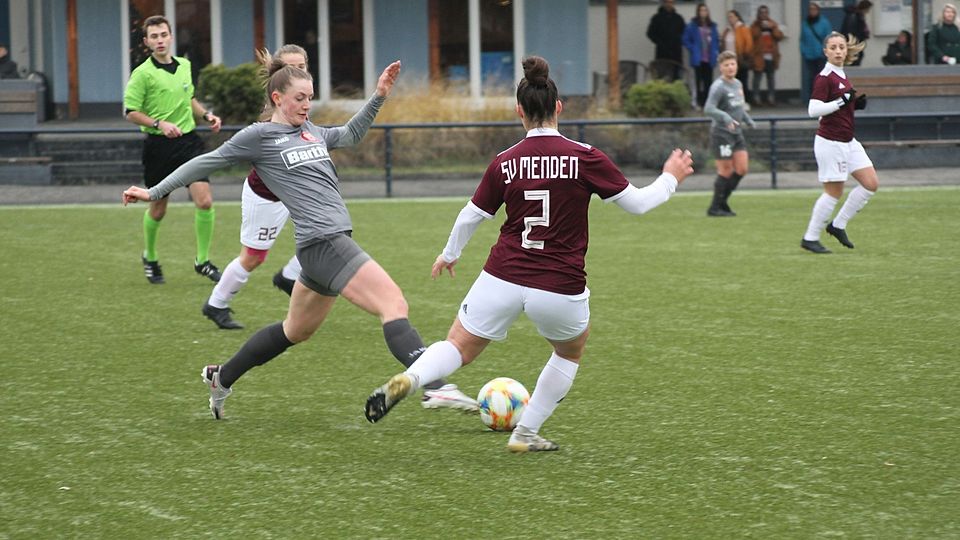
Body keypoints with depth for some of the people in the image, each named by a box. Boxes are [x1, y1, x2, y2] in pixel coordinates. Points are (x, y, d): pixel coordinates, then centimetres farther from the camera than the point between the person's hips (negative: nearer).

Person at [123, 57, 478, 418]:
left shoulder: (310, 131, 18)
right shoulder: (259, 136, -2)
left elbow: (350, 135, 37)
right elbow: (207, 163, 5)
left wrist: (378, 96, 25)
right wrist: (155, 193, 10)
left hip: (332, 243, 10)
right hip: (323, 242, -10)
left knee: (296, 331, 24)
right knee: (394, 303, -21)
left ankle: (220, 378, 38)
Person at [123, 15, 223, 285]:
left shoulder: (184, 66, 9)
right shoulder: (142, 74, -9)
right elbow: (132, 112, -9)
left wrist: (206, 114, 11)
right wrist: (160, 124, -22)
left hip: (188, 140, 4)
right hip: (158, 145, -4)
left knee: (204, 201, -11)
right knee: (158, 209, 7)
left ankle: (202, 261, 2)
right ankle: (149, 257, 33)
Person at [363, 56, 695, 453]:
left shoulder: (505, 163, -1)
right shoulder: (585, 158, -8)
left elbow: (470, 216, 9)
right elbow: (636, 203, 0)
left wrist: (449, 255, 28)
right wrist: (670, 179, 19)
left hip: (503, 279, 1)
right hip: (560, 288, -1)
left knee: (459, 348, 13)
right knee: (571, 352, 28)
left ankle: (408, 379, -18)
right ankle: (526, 433, 27)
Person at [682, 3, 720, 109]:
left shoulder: (712, 26, 8)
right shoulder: (693, 25, -5)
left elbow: (717, 40, 16)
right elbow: (686, 40, -4)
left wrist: (716, 50, 3)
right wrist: (693, 49, -9)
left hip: (710, 59, 4)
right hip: (698, 58, -4)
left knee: (708, 81, 4)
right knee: (699, 80, 1)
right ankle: (700, 102, 5)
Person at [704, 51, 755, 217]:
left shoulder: (738, 84, 13)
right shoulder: (718, 86, -13)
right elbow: (708, 109, -25)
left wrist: (748, 120, 14)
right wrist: (725, 117, -38)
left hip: (737, 133, 8)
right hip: (721, 133, -8)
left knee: (741, 169, 2)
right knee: (726, 171, -4)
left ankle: (722, 202, 16)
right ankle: (715, 208, 8)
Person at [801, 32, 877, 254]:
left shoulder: (841, 76, 12)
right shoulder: (824, 78, -15)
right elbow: (813, 110, -23)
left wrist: (856, 103, 7)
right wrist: (841, 101, -27)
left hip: (848, 141, 9)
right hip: (830, 142, -9)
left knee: (871, 184, 4)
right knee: (834, 193, -4)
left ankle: (838, 225, 15)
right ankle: (810, 238, 9)